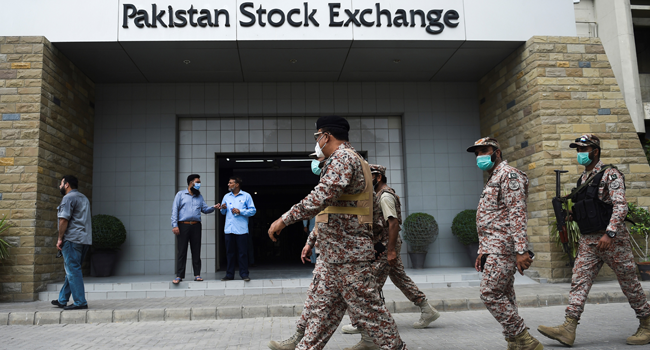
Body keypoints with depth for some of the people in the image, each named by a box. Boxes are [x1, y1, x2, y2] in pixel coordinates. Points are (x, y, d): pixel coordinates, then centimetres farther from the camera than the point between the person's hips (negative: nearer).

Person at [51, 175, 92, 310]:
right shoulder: (84, 198, 22)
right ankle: (62, 300, 23)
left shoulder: (68, 198, -6)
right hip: (85, 240, 9)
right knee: (72, 270, 15)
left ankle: (80, 302, -8)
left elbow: (64, 220, -15)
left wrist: (60, 238, -8)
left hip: (72, 239, -9)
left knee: (73, 271, -7)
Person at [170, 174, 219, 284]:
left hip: (196, 226, 4)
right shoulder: (181, 194, 6)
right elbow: (175, 210, 0)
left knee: (196, 251, 3)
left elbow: (205, 209, 14)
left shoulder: (199, 197, 19)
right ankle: (179, 276, 1)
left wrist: (213, 207, -6)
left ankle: (197, 275, 8)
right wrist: (174, 225, -10)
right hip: (183, 225, -3)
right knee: (181, 251, -3)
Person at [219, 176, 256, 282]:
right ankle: (229, 274, 13)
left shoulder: (246, 196, 3)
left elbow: (253, 210, -1)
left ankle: (244, 274, 5)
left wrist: (240, 211, -12)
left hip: (241, 229, -4)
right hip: (229, 229, 4)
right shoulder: (226, 196, 16)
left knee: (243, 253, -2)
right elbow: (223, 212, 20)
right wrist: (223, 208, -3)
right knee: (230, 253, 6)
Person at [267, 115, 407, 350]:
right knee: (320, 306, 11)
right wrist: (312, 241, 27)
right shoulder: (343, 159, 21)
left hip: (349, 253, -10)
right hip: (332, 253, 10)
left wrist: (284, 219, -23)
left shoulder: (344, 157, -13)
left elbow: (321, 198, -28)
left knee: (366, 308, 0)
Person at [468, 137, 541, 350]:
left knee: (490, 294, -13)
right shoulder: (492, 180, 23)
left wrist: (521, 251, -25)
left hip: (503, 247, -10)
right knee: (504, 296, 9)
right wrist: (482, 251, 22)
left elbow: (517, 214, -19)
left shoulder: (508, 175, -9)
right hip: (494, 248, 10)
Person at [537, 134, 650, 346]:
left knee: (629, 283, 6)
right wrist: (572, 215, 5)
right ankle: (568, 329, -7)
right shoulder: (582, 179, 14)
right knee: (579, 281, -3)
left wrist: (609, 233, -29)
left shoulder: (610, 174, -9)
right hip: (588, 241, 7)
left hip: (613, 239, -7)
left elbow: (620, 206, -19)